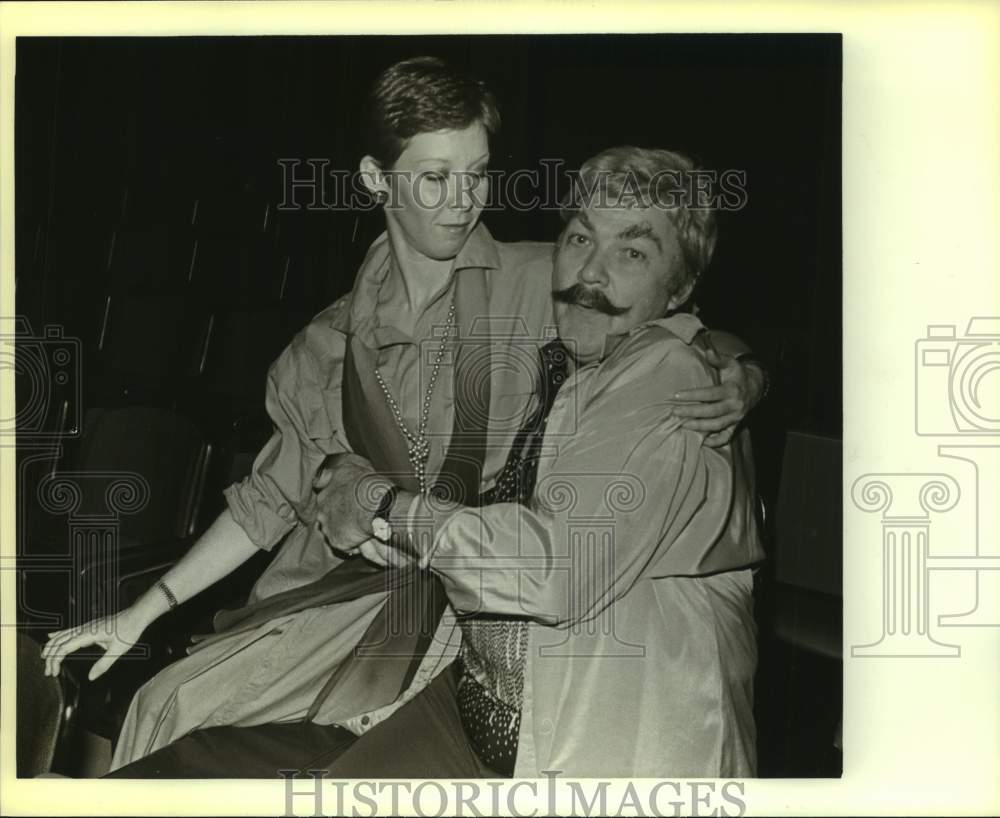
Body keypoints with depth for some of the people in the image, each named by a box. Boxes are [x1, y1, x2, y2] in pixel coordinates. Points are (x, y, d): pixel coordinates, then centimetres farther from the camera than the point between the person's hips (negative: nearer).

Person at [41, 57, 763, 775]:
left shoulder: (546, 284, -4)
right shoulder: (334, 342, 8)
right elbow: (273, 497, 14)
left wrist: (733, 385, -24)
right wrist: (141, 613, 12)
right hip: (353, 586, 4)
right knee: (163, 703, -3)